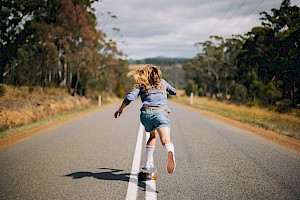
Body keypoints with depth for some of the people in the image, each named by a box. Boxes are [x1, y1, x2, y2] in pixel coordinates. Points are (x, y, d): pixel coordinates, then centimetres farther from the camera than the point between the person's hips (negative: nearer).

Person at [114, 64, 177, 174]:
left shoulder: (141, 85, 19)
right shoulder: (162, 82, 25)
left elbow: (130, 97, 4)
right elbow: (174, 91, 42)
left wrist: (120, 109, 17)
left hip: (146, 113, 2)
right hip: (160, 112, -2)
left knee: (153, 135, 29)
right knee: (166, 140, -20)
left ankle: (148, 163, 23)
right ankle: (170, 153, -54)